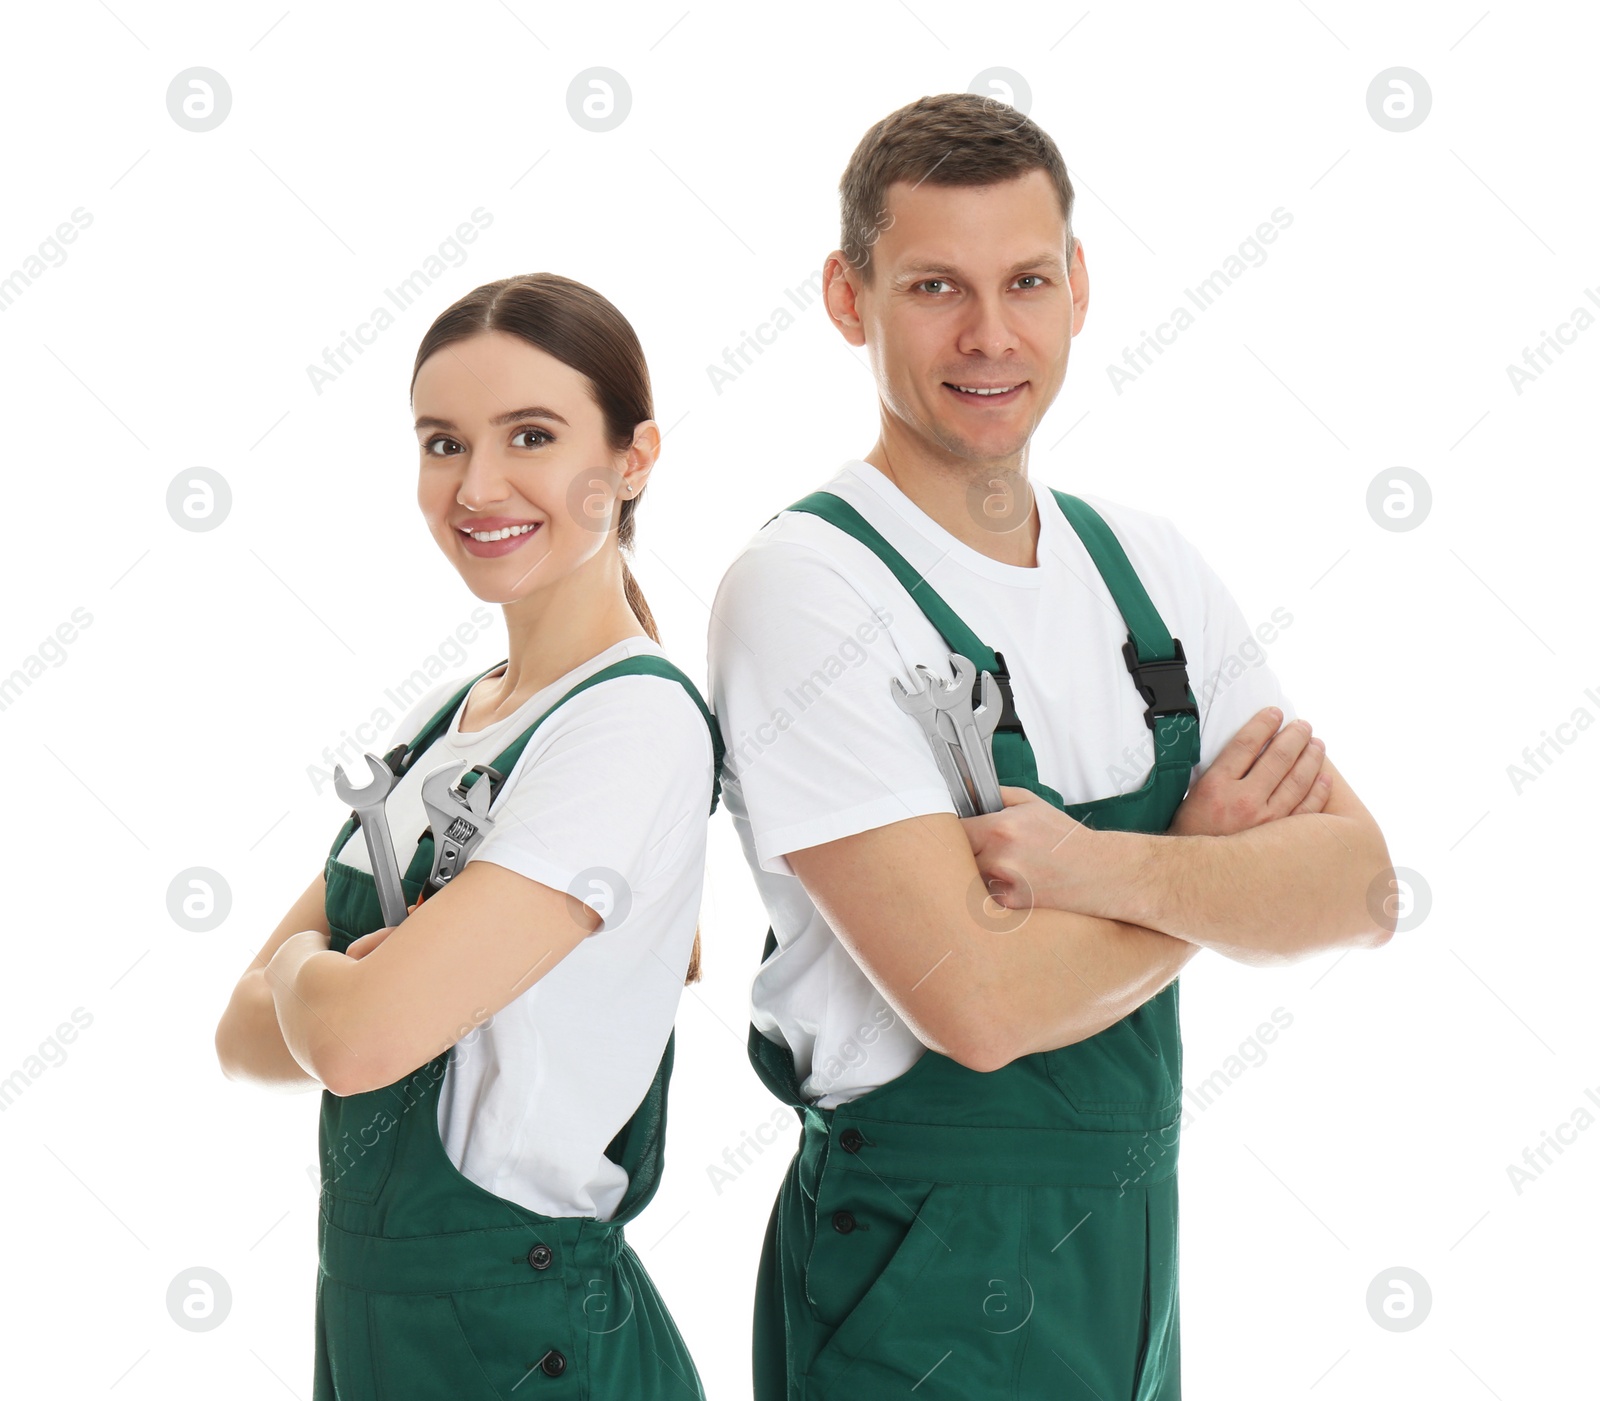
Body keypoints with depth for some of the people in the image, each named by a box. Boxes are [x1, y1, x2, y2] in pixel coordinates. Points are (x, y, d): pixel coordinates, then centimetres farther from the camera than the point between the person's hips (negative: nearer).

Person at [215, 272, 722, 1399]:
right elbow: (250, 1035, 5)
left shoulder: (639, 723, -18)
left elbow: (360, 1037, -25)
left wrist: (302, 965, -5)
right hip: (368, 1309, 7)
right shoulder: (441, 723, 7)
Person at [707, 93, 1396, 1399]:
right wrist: (1213, 856, -8)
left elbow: (1364, 886, -4)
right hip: (924, 1286, -6)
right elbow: (980, 999, -24)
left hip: (1134, 1244, 7)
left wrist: (1118, 871, -21)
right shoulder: (804, 585, -16)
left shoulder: (1146, 560, 4)